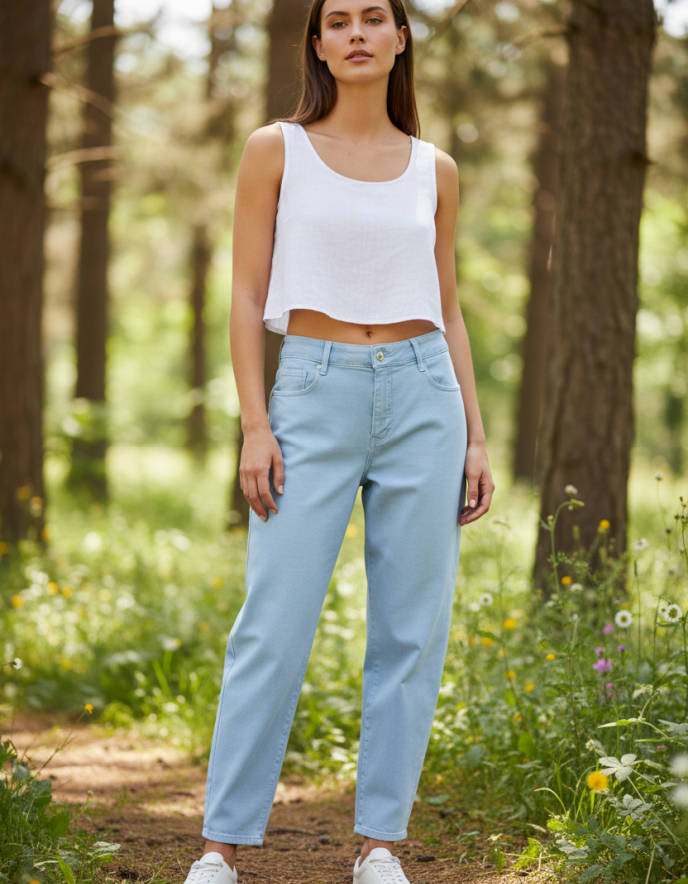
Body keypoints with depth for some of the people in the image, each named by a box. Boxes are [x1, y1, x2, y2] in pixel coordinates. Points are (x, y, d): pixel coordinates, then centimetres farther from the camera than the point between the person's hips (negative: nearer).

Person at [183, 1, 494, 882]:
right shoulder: (276, 149, 3)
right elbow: (247, 296, 0)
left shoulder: (434, 170, 10)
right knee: (275, 626, -6)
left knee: (411, 631, 2)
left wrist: (475, 436, 6)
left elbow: (448, 312, 13)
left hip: (423, 395, 3)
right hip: (316, 396, -3)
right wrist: (254, 428, -9)